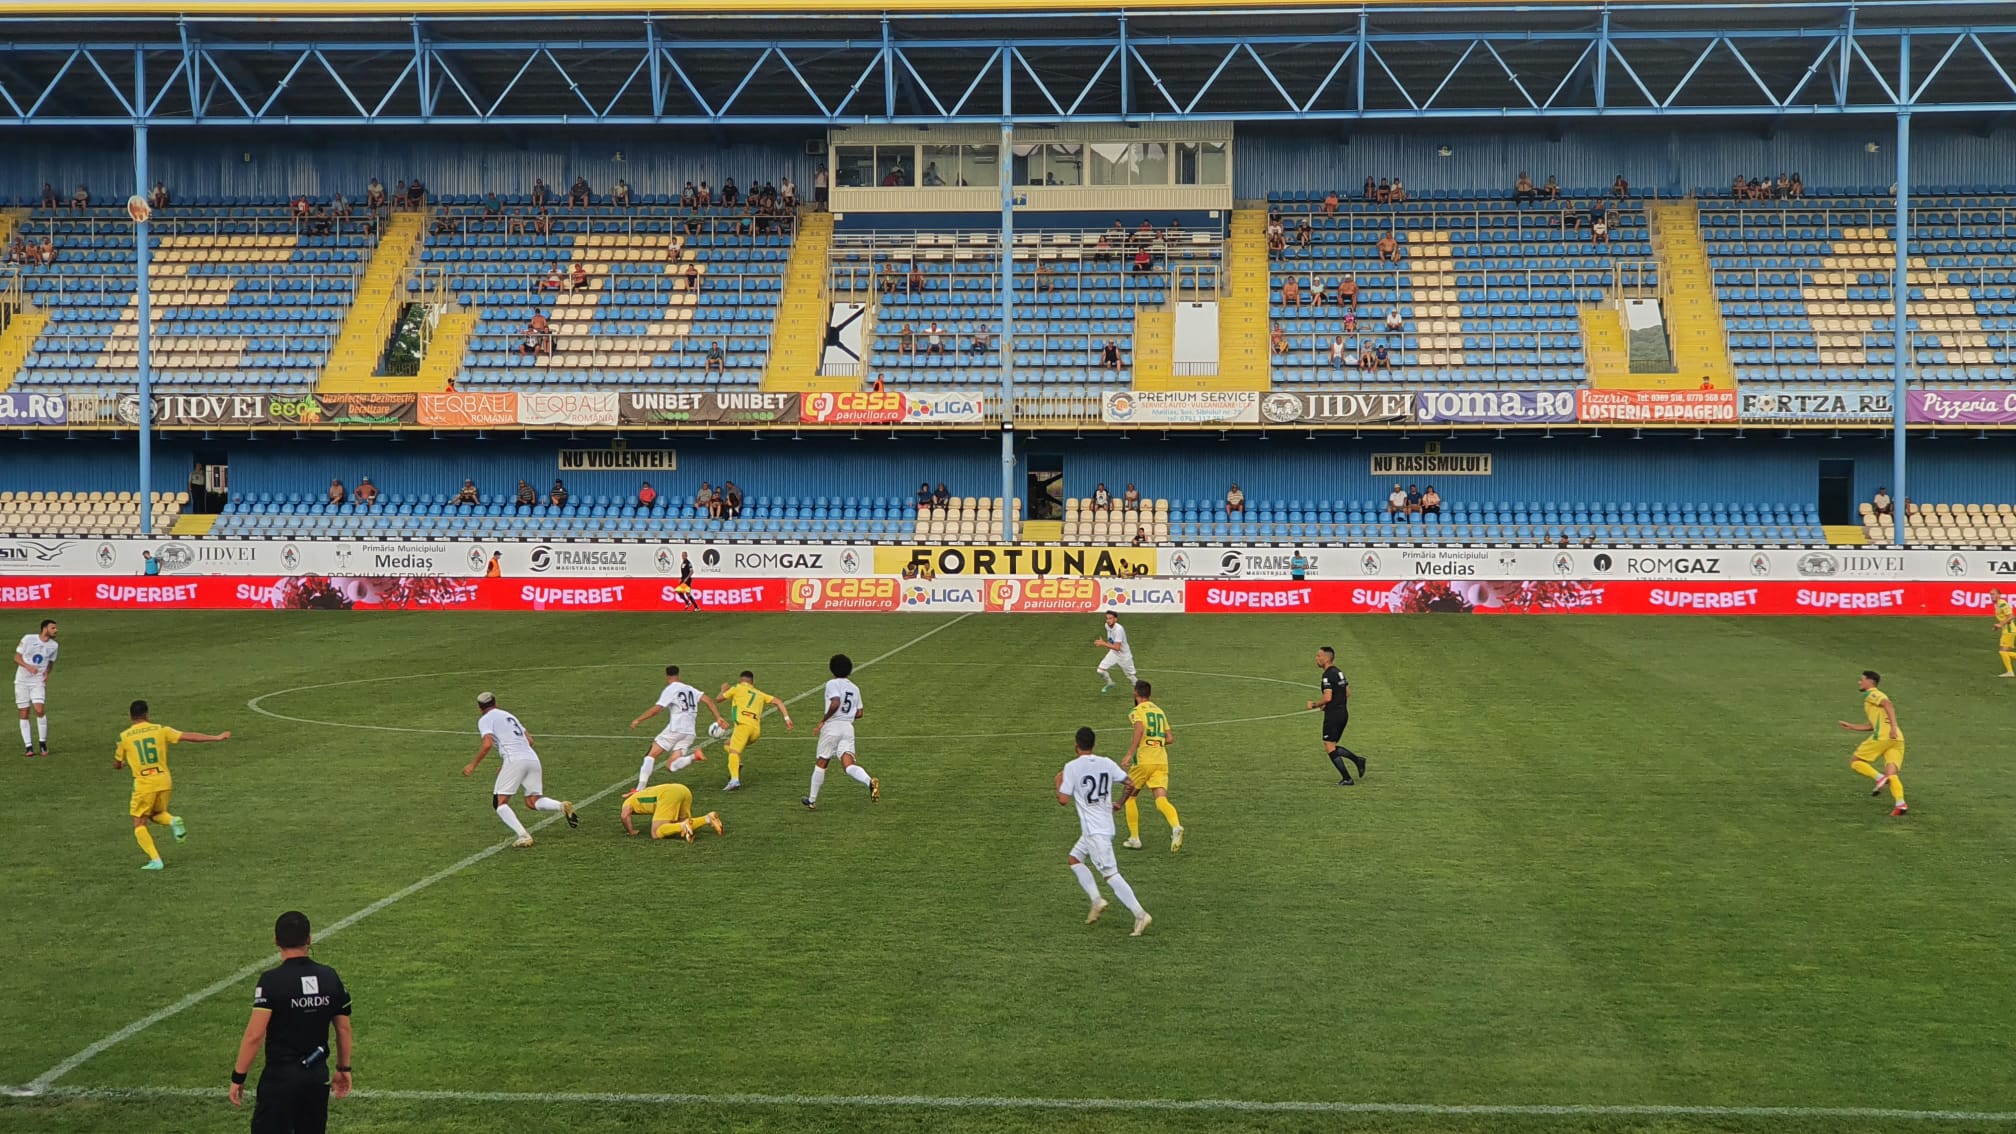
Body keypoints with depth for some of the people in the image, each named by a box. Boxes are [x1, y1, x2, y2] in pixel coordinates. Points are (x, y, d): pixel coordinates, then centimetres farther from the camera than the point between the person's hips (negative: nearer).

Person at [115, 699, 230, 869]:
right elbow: (189, 737, 0)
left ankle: (155, 860, -8)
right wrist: (217, 738, 5)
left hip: (144, 784, -3)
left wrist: (127, 762, 35)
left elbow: (116, 765, 11)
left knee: (139, 825, 8)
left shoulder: (124, 737, 0)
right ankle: (173, 821, -6)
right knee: (156, 814, 27)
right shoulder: (160, 730, 3)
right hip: (164, 781, 3)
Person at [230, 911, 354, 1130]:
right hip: (318, 1076, 5)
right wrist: (343, 1068, 20)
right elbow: (343, 1029, 8)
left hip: (281, 1076, -5)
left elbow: (254, 1035, -17)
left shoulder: (272, 981, -14)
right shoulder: (330, 977, 2)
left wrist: (238, 1077, -9)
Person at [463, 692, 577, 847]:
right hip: (532, 758, 7)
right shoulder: (509, 716, 30)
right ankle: (562, 806, -15)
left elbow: (487, 744, -9)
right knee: (533, 801, 13)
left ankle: (523, 836, -21)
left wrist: (473, 765, 0)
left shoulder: (484, 720, 8)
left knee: (500, 802, -1)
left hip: (515, 760, -7)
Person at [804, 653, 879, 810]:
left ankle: (812, 800, 19)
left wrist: (823, 720, -9)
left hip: (832, 726, -4)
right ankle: (870, 782, -37)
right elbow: (859, 713, 15)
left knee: (821, 763, 10)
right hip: (848, 728, 4)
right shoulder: (854, 688, 15)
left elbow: (835, 704, -20)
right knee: (848, 765, -8)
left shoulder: (832, 684, -4)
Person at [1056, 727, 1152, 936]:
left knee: (1110, 874, -8)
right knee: (1074, 858, 23)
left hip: (1094, 830, -7)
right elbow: (1130, 784, 5)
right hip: (1106, 824, 7)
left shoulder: (1072, 767, -11)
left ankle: (1140, 914, -16)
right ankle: (1096, 901, 13)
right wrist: (1119, 804, 21)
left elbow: (1063, 801, -12)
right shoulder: (1107, 763, 6)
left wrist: (1059, 783, 7)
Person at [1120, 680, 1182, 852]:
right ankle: (1176, 826, -36)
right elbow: (1170, 738, 18)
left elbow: (1139, 729, -21)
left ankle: (1134, 838, 14)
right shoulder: (1160, 711, 19)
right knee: (1161, 800, -7)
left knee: (1129, 796, 15)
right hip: (1162, 761, 5)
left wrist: (1129, 754, -24)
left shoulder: (1138, 711, 0)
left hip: (1143, 760, -5)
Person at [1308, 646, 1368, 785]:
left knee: (1330, 748, -3)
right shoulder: (1339, 672, 13)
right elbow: (1347, 693, 19)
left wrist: (1314, 705, -8)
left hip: (1333, 715, -9)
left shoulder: (1328, 675, -16)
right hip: (1343, 713, 9)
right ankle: (1357, 760, 4)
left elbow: (1327, 697, -24)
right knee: (1332, 747, 17)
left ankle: (1347, 779, -5)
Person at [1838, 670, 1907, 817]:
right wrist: (1851, 727, 41)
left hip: (1883, 736, -8)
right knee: (1891, 773, -3)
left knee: (1855, 761, 3)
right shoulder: (1878, 696, 32)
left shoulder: (1871, 694, 5)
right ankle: (1900, 805, -22)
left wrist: (1893, 726, -26)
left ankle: (1880, 778, -19)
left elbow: (1888, 704, -15)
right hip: (1897, 739, 8)